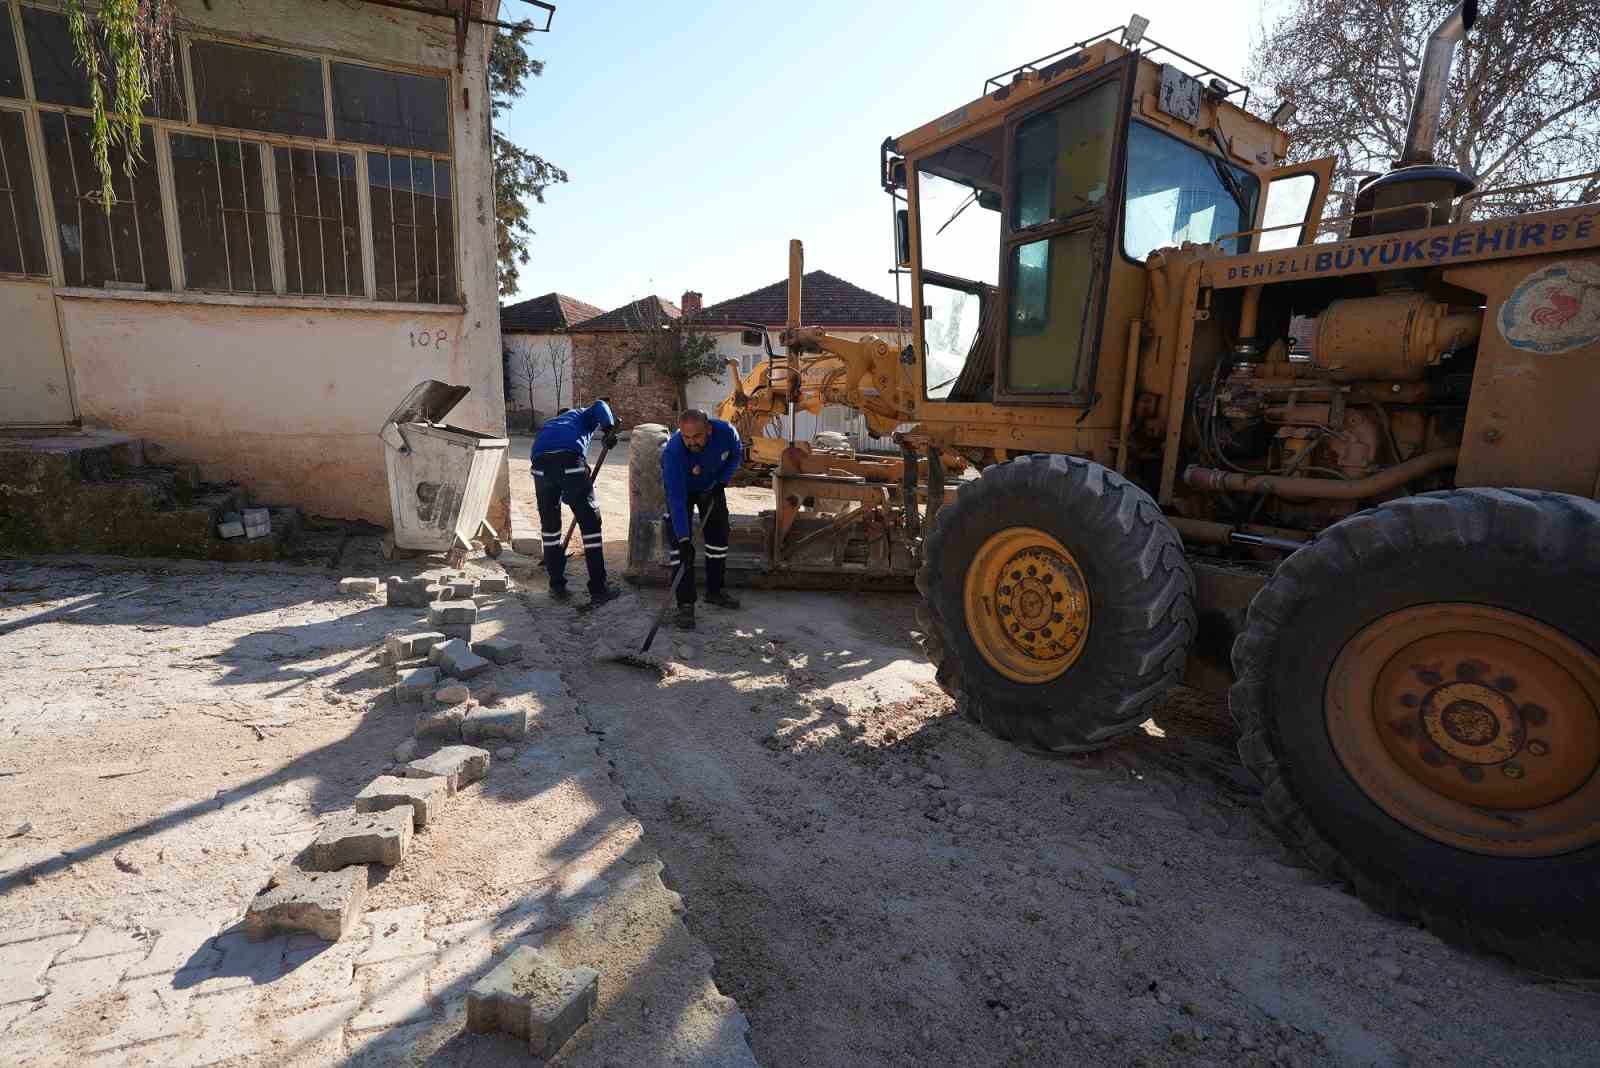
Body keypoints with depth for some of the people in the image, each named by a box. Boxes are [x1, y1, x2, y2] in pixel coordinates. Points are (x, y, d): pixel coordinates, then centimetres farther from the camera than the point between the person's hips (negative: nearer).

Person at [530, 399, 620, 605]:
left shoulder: (548, 424, 43)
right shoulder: (583, 415, 32)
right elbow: (600, 406, 8)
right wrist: (609, 429, -5)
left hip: (541, 463, 5)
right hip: (570, 460, -4)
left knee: (549, 525, 19)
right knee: (590, 523, 4)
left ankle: (557, 586, 25)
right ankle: (598, 590, 7)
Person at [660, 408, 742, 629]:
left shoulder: (725, 431, -32)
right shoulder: (673, 451, -41)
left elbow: (736, 455, -7)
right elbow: (677, 498, -42)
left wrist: (722, 481, -20)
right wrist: (683, 539, -45)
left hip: (712, 486, 4)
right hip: (680, 488, -4)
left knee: (719, 534, 9)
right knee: (680, 542, -14)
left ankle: (715, 590, 26)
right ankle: (685, 604, -9)